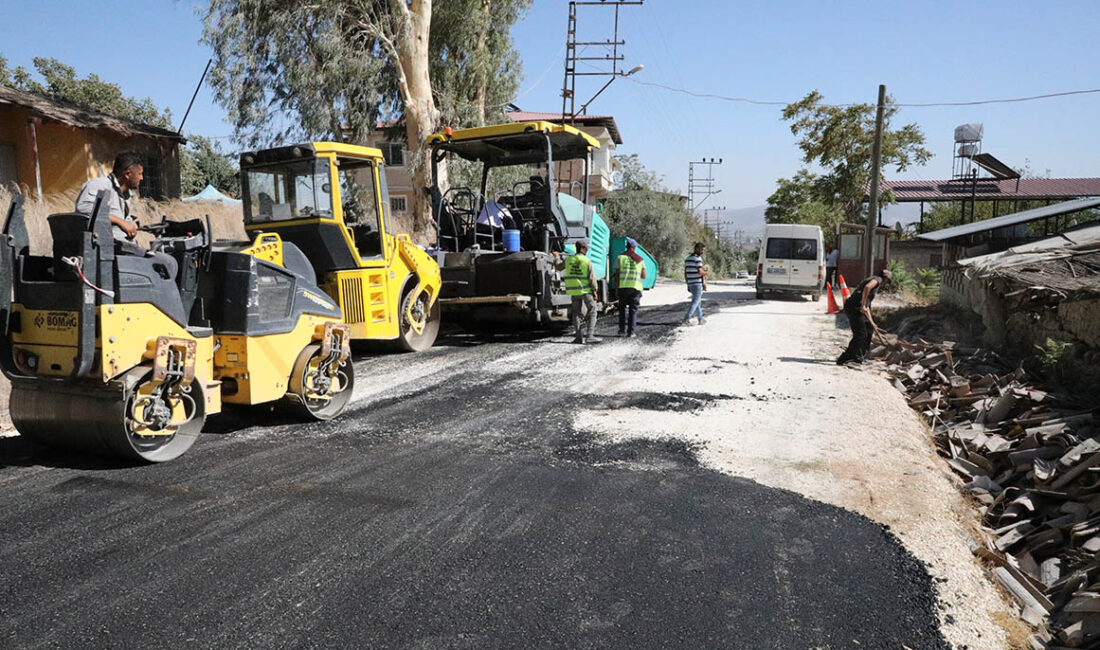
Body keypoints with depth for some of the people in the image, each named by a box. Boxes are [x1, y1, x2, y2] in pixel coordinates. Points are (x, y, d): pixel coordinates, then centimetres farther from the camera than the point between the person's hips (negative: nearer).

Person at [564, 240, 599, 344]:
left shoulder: (568, 260, 1)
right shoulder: (587, 261, -10)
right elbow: (592, 278, -13)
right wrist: (594, 291, -5)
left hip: (574, 291, 4)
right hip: (586, 290, -4)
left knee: (576, 313, 12)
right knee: (592, 312, 6)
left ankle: (578, 336, 6)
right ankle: (589, 335, -3)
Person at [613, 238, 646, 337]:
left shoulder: (620, 257, 4)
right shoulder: (640, 259, 7)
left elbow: (617, 274, 0)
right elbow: (644, 276, 6)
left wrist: (616, 288, 4)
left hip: (623, 286, 0)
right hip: (635, 287, 0)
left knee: (622, 308, 15)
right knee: (633, 310, 4)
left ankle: (622, 329, 13)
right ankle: (631, 332, 0)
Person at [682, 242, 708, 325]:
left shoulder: (687, 259, 14)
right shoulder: (698, 258, -12)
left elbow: (685, 273, 15)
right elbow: (700, 272, -19)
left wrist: (688, 285, 19)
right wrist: (706, 273, 2)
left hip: (691, 284, 8)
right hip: (698, 284, -8)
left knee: (698, 302, 17)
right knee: (695, 302, -6)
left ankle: (701, 319, 23)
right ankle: (686, 319, -14)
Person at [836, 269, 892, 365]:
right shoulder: (877, 279, 0)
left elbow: (867, 306, 34)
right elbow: (867, 287, -25)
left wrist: (872, 323, 37)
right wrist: (863, 305, -23)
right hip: (854, 307, -10)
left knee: (869, 329, 24)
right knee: (860, 335, -10)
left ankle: (858, 356, 30)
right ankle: (842, 360, -12)